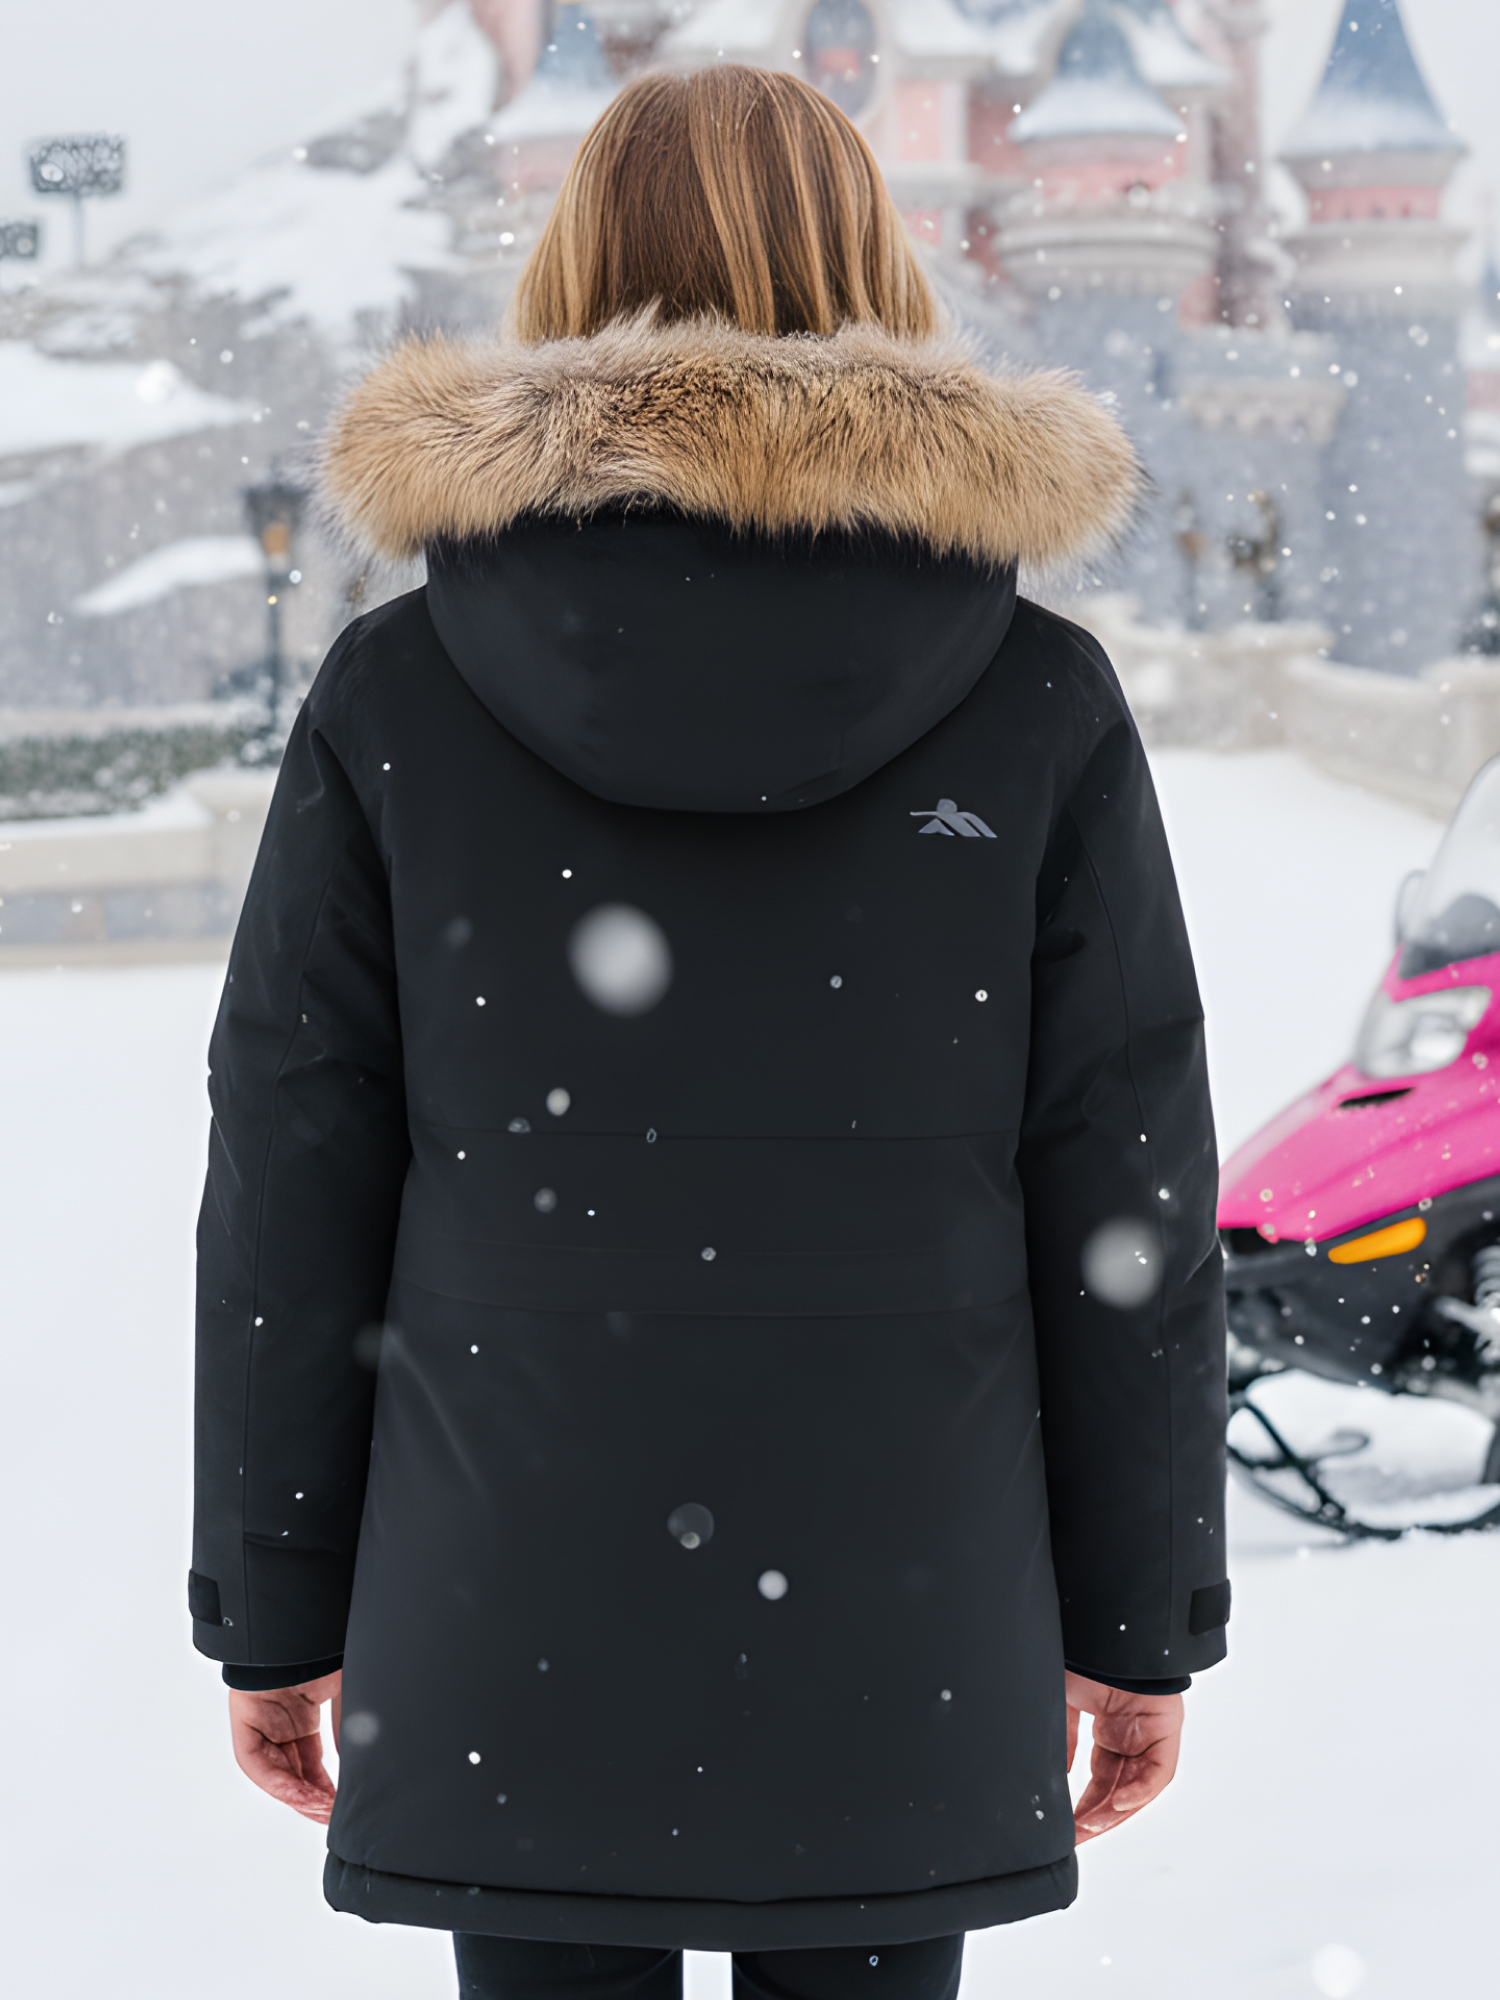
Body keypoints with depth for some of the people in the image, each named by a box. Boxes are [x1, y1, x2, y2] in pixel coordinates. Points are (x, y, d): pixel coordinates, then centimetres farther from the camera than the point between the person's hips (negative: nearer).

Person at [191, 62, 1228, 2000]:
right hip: (898, 1637, 0)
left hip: (509, 1631, 0)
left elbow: (288, 1188, -2)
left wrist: (274, 1605, 7)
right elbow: (1125, 1196, -3)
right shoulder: (1038, 706, -5)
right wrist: (1142, 1615, 7)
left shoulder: (395, 698, -5)